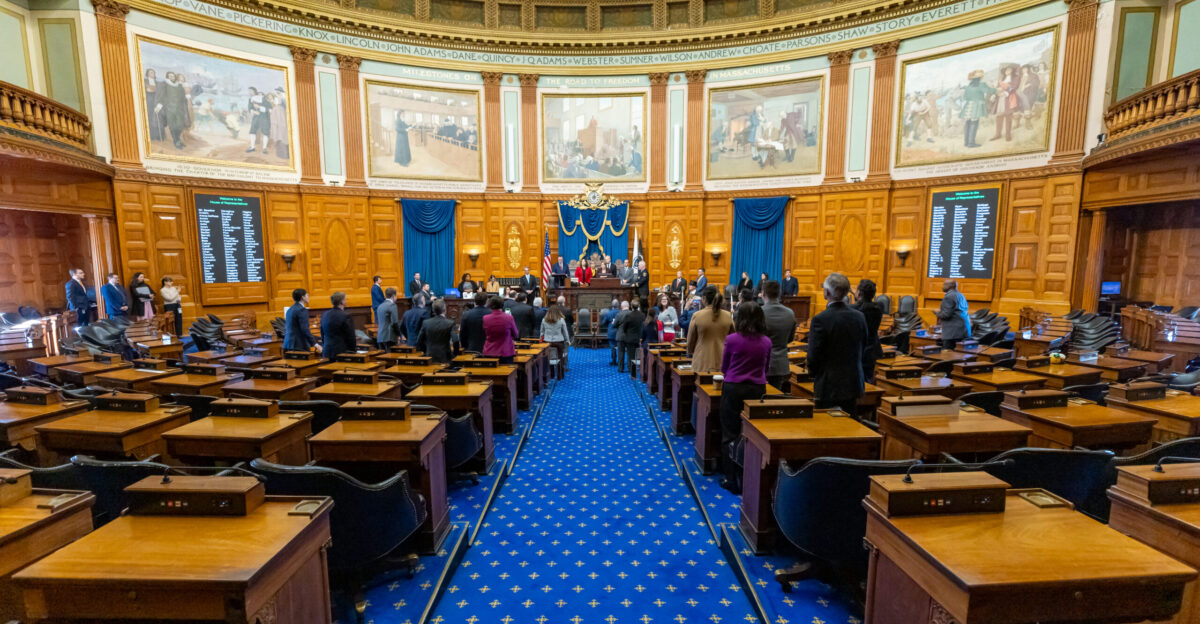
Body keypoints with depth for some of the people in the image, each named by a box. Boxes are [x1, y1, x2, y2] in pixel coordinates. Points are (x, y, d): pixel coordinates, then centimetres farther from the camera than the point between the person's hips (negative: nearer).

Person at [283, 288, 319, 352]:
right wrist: (315, 345, -20)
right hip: (299, 346, -9)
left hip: (288, 345, 9)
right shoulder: (302, 310, -12)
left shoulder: (289, 310, 16)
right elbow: (305, 330, -20)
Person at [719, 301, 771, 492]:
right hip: (757, 390, 3)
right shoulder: (766, 342, -1)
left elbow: (724, 367, 3)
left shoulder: (732, 339, -9)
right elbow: (766, 368, 12)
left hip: (733, 389, -2)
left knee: (730, 434, 8)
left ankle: (732, 480, 12)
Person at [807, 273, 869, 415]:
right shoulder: (859, 316, 0)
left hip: (829, 387, -6)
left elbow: (813, 355, -15)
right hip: (853, 384, 6)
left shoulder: (820, 320, -19)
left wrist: (813, 374, 4)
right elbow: (863, 349, 10)